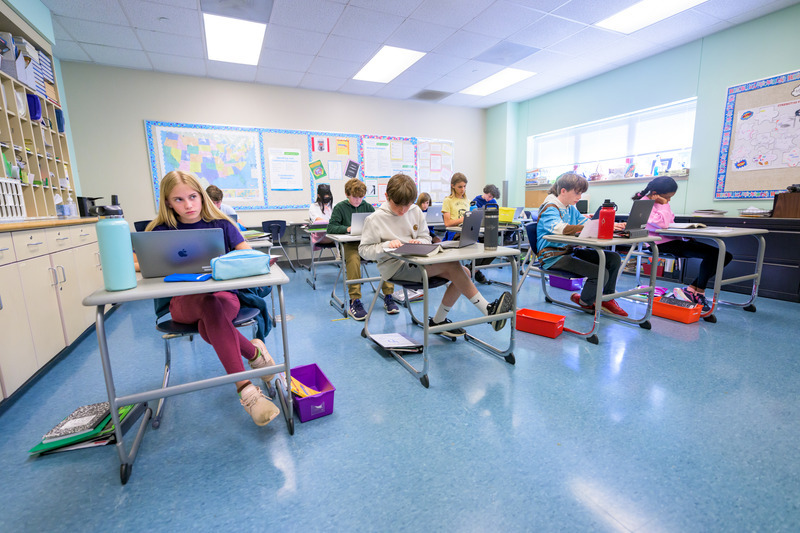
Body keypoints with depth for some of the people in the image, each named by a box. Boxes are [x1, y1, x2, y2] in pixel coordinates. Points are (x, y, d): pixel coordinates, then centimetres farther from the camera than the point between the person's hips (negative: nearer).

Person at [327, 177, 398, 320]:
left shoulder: (367, 206, 14)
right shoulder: (340, 207, 6)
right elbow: (331, 228, -2)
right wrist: (348, 229, -18)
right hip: (350, 244, -2)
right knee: (353, 259, -37)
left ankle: (388, 297, -18)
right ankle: (354, 302, -29)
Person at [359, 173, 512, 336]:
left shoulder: (416, 211, 8)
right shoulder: (375, 219, -7)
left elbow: (426, 237, 13)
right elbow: (364, 250, -6)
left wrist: (420, 242, -12)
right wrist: (386, 245, -23)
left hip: (417, 261, 7)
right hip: (395, 266, -7)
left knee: (464, 272, -7)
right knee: (452, 265, -22)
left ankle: (438, 321, 6)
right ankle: (489, 310, -12)